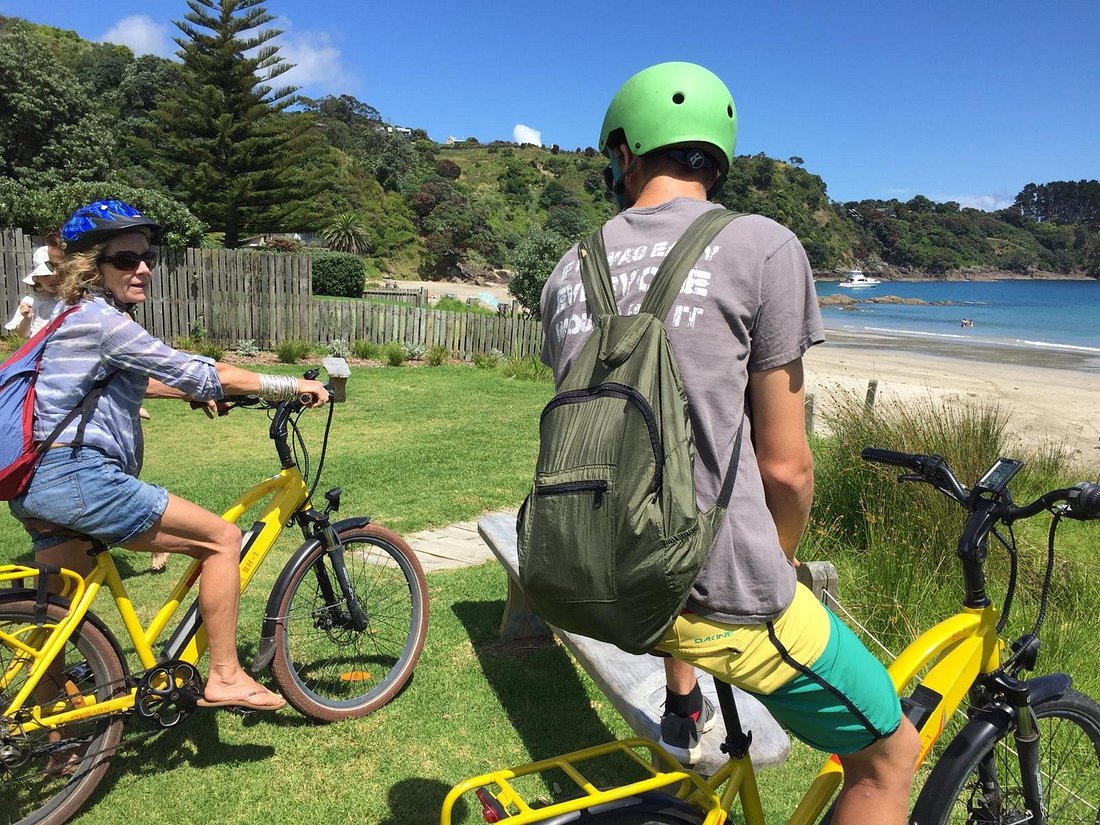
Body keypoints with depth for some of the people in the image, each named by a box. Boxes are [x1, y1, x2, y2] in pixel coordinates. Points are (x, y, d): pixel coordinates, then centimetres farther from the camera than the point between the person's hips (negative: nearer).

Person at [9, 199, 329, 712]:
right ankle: (224, 678, -2)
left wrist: (199, 393, 30)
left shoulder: (80, 318, 19)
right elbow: (196, 374, -14)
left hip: (38, 485, 11)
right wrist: (291, 386, -8)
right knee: (222, 539, -7)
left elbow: (137, 381, 33)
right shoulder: (101, 319, -12)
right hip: (78, 478, -11)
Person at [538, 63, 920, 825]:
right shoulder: (762, 246, -8)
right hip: (718, 598, -5)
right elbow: (785, 467, -7)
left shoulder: (568, 273, 6)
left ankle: (682, 708, 50)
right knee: (890, 755, 17)